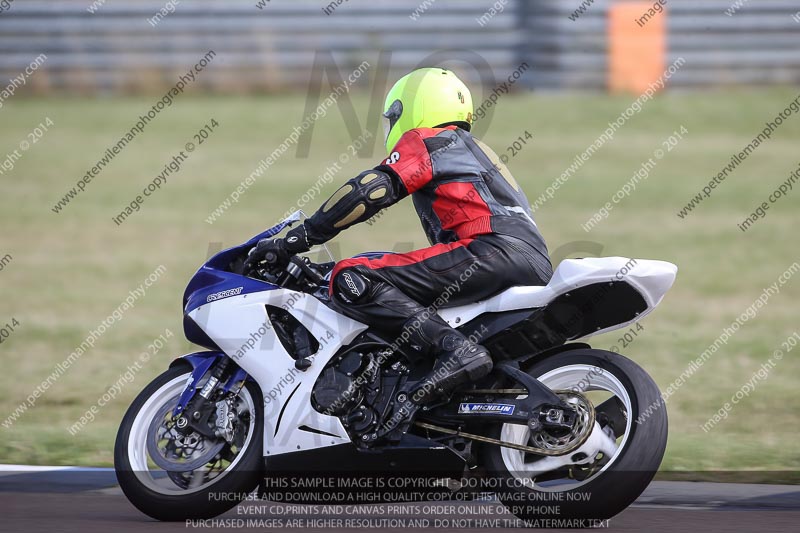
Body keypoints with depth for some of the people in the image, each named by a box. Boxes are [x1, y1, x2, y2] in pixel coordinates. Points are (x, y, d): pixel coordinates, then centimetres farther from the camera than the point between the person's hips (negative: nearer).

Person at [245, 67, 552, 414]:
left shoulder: (423, 140, 9)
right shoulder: (473, 149, 35)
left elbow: (369, 191, -5)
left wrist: (298, 239, -5)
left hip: (493, 251, -9)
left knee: (351, 282, -18)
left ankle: (454, 351, -33)